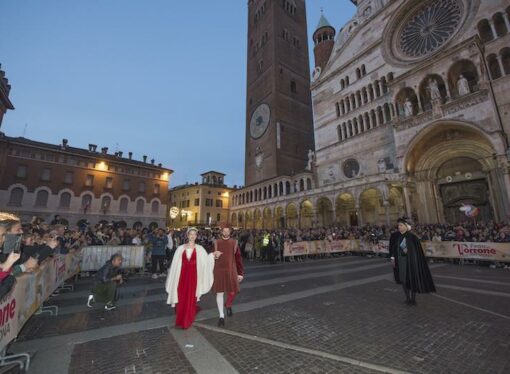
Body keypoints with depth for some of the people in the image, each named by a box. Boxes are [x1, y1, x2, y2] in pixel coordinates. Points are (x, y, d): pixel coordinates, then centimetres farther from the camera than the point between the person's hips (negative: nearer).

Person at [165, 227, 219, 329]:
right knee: (181, 297, 6)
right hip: (182, 274, 1)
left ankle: (187, 321, 25)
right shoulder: (181, 248, 3)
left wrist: (213, 255, -26)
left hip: (193, 274, -1)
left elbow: (205, 260, -10)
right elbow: (176, 263, 5)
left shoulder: (199, 248, -1)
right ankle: (180, 318, 31)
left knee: (190, 297, 6)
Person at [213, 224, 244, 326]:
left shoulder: (234, 243, -1)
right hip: (219, 271, 0)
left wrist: (241, 273, 0)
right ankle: (221, 316, 20)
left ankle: (228, 306, 38)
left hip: (231, 271, 0)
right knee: (219, 293, 4)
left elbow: (238, 258, 1)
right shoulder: (216, 243, -2)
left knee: (233, 291, 6)